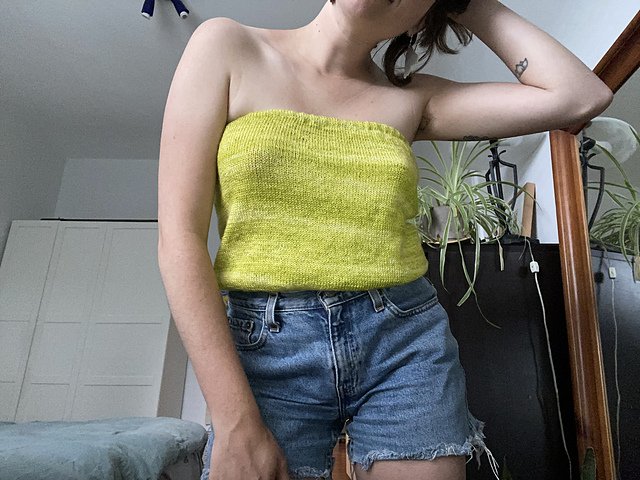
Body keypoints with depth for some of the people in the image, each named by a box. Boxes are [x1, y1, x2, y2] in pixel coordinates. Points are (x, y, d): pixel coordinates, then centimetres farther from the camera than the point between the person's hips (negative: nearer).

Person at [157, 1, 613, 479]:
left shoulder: (413, 98, 9)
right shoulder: (226, 46, 2)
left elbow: (582, 96, 2)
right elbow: (180, 237, -7)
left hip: (408, 341, 3)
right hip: (268, 350, -1)